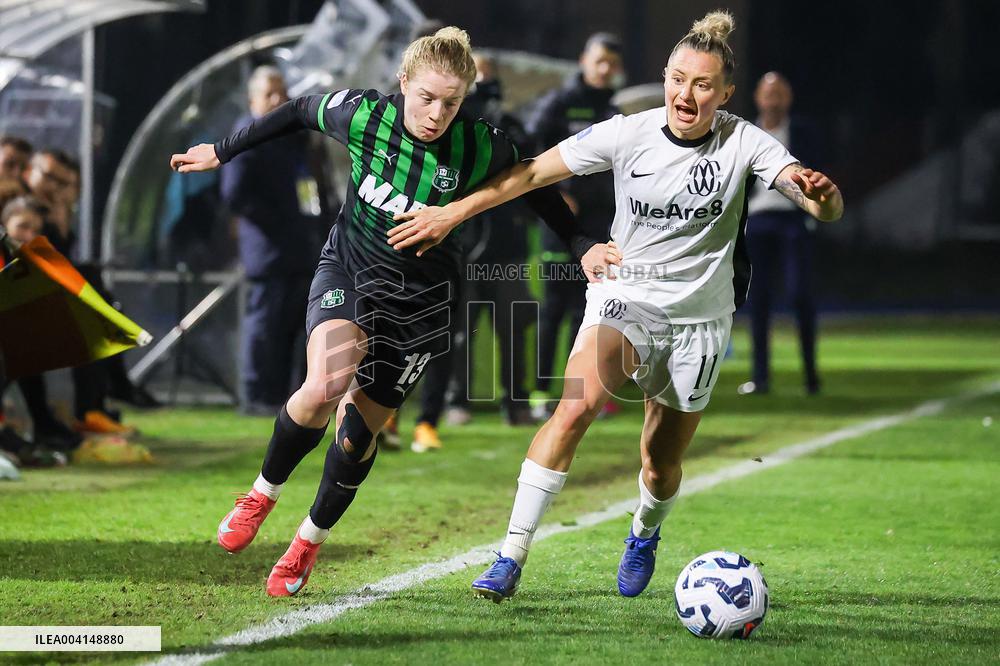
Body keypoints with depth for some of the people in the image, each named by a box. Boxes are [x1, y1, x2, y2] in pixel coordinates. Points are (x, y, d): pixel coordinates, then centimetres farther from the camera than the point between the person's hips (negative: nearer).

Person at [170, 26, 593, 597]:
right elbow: (300, 112, 2)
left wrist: (579, 242, -3)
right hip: (348, 271, 0)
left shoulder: (480, 148, -19)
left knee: (361, 428, 4)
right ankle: (263, 495, 0)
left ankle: (311, 541, 30)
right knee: (325, 387, -27)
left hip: (420, 301, 0)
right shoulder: (364, 115, -18)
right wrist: (223, 151, 11)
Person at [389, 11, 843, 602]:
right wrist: (452, 213, -2)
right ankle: (511, 559, -26)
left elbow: (828, 208, -21)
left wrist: (821, 195, -45)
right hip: (624, 297, 0)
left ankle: (644, 534, 46)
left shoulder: (743, 143, -12)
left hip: (698, 319, 1)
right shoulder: (627, 135, -10)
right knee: (576, 406, -28)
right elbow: (533, 172, -1)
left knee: (661, 468, 7)